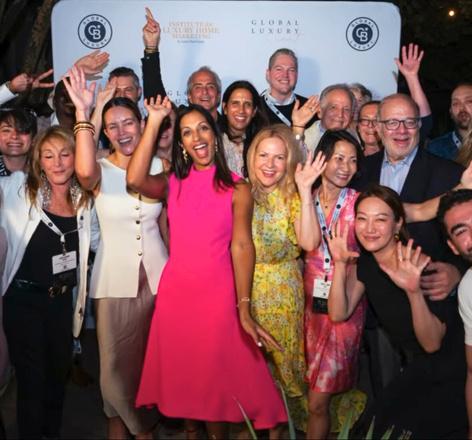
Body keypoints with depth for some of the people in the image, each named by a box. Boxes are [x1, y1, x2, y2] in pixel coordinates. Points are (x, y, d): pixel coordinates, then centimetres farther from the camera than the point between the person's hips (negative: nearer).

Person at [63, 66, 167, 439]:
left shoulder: (159, 166, 2)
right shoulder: (101, 170, -6)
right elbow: (85, 173, -32)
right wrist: (83, 114, -33)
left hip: (155, 273, 2)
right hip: (114, 276, -2)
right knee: (115, 360, 6)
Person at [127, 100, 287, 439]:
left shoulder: (237, 188, -3)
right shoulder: (173, 183, 5)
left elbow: (242, 245, -11)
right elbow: (135, 180, -15)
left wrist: (244, 308, -20)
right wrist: (154, 122, -12)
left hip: (218, 293, -3)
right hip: (175, 291, 3)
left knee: (215, 376, 8)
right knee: (181, 373, 16)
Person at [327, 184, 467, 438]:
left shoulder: (421, 266, -25)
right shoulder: (366, 263, -5)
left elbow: (432, 344, -25)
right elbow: (338, 314, -8)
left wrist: (414, 292, -41)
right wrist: (340, 264, -19)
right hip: (416, 371, 6)